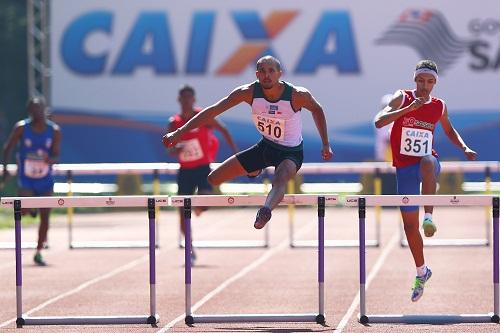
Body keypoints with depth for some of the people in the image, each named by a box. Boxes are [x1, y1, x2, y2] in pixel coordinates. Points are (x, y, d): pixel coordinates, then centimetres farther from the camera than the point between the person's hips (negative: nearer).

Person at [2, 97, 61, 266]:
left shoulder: (54, 130, -6)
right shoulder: (21, 128, -9)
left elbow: (56, 156, -7)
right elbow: (8, 147, 1)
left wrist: (50, 159, -30)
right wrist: (5, 167, -9)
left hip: (45, 180, 2)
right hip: (26, 180, -1)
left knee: (45, 217, 1)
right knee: (24, 211, -21)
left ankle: (38, 253, 17)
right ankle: (31, 208, 20)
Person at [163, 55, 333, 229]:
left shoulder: (298, 95, -23)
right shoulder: (249, 92, -18)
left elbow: (317, 109, 0)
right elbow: (213, 111, -17)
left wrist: (326, 145, 2)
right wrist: (179, 132, -22)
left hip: (291, 152, -4)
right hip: (265, 146, 4)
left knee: (280, 179, -40)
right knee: (213, 179, 7)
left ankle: (266, 210, -71)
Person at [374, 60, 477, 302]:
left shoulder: (440, 106, 3)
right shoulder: (402, 98, -6)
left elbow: (449, 130, 24)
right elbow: (379, 122, -21)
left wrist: (464, 149, 7)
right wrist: (409, 108, -30)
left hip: (429, 162, -1)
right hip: (404, 168, 1)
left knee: (427, 162, -41)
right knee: (409, 223, 6)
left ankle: (429, 217, -48)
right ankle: (421, 272, 26)